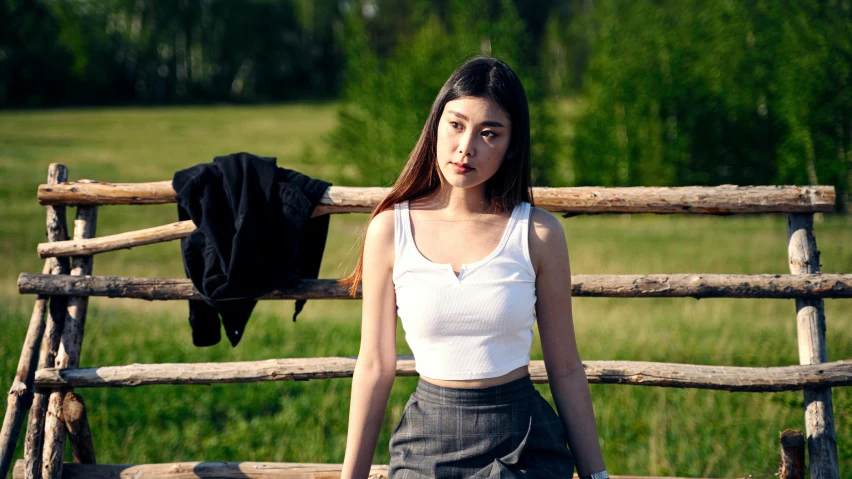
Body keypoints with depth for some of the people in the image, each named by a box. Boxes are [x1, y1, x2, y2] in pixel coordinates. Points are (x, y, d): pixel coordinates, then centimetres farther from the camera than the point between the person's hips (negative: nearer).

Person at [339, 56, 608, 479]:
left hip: (525, 444, 0)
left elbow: (566, 370, 0)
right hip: (427, 444, 1)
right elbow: (375, 367, 0)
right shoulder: (390, 230, -4)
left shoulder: (538, 234, -5)